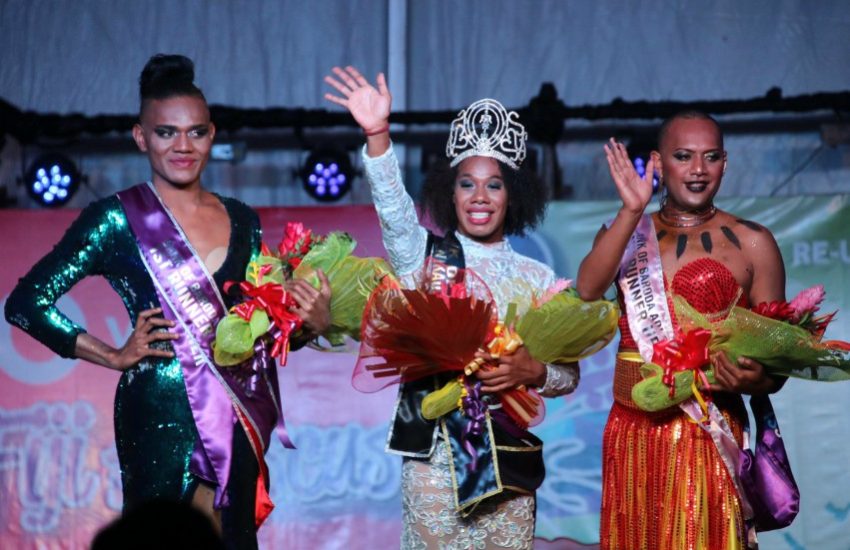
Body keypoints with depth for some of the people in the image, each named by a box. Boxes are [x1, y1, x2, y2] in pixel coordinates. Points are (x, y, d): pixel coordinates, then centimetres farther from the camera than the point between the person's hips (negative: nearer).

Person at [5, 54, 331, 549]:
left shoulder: (242, 221, 12)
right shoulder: (119, 219, -3)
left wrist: (311, 324, -1)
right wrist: (115, 356, -5)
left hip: (238, 416, 5)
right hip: (161, 415, -5)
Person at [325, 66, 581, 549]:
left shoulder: (538, 278, 9)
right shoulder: (425, 254, 4)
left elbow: (568, 375, 9)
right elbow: (395, 210, -17)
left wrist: (533, 371, -15)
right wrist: (378, 135, -33)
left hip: (510, 455, 2)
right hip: (436, 450, -2)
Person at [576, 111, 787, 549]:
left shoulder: (751, 243, 2)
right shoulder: (624, 233, 10)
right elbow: (587, 290, -11)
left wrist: (753, 380, -20)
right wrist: (632, 210, -18)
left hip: (708, 438, -3)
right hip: (631, 436, 3)